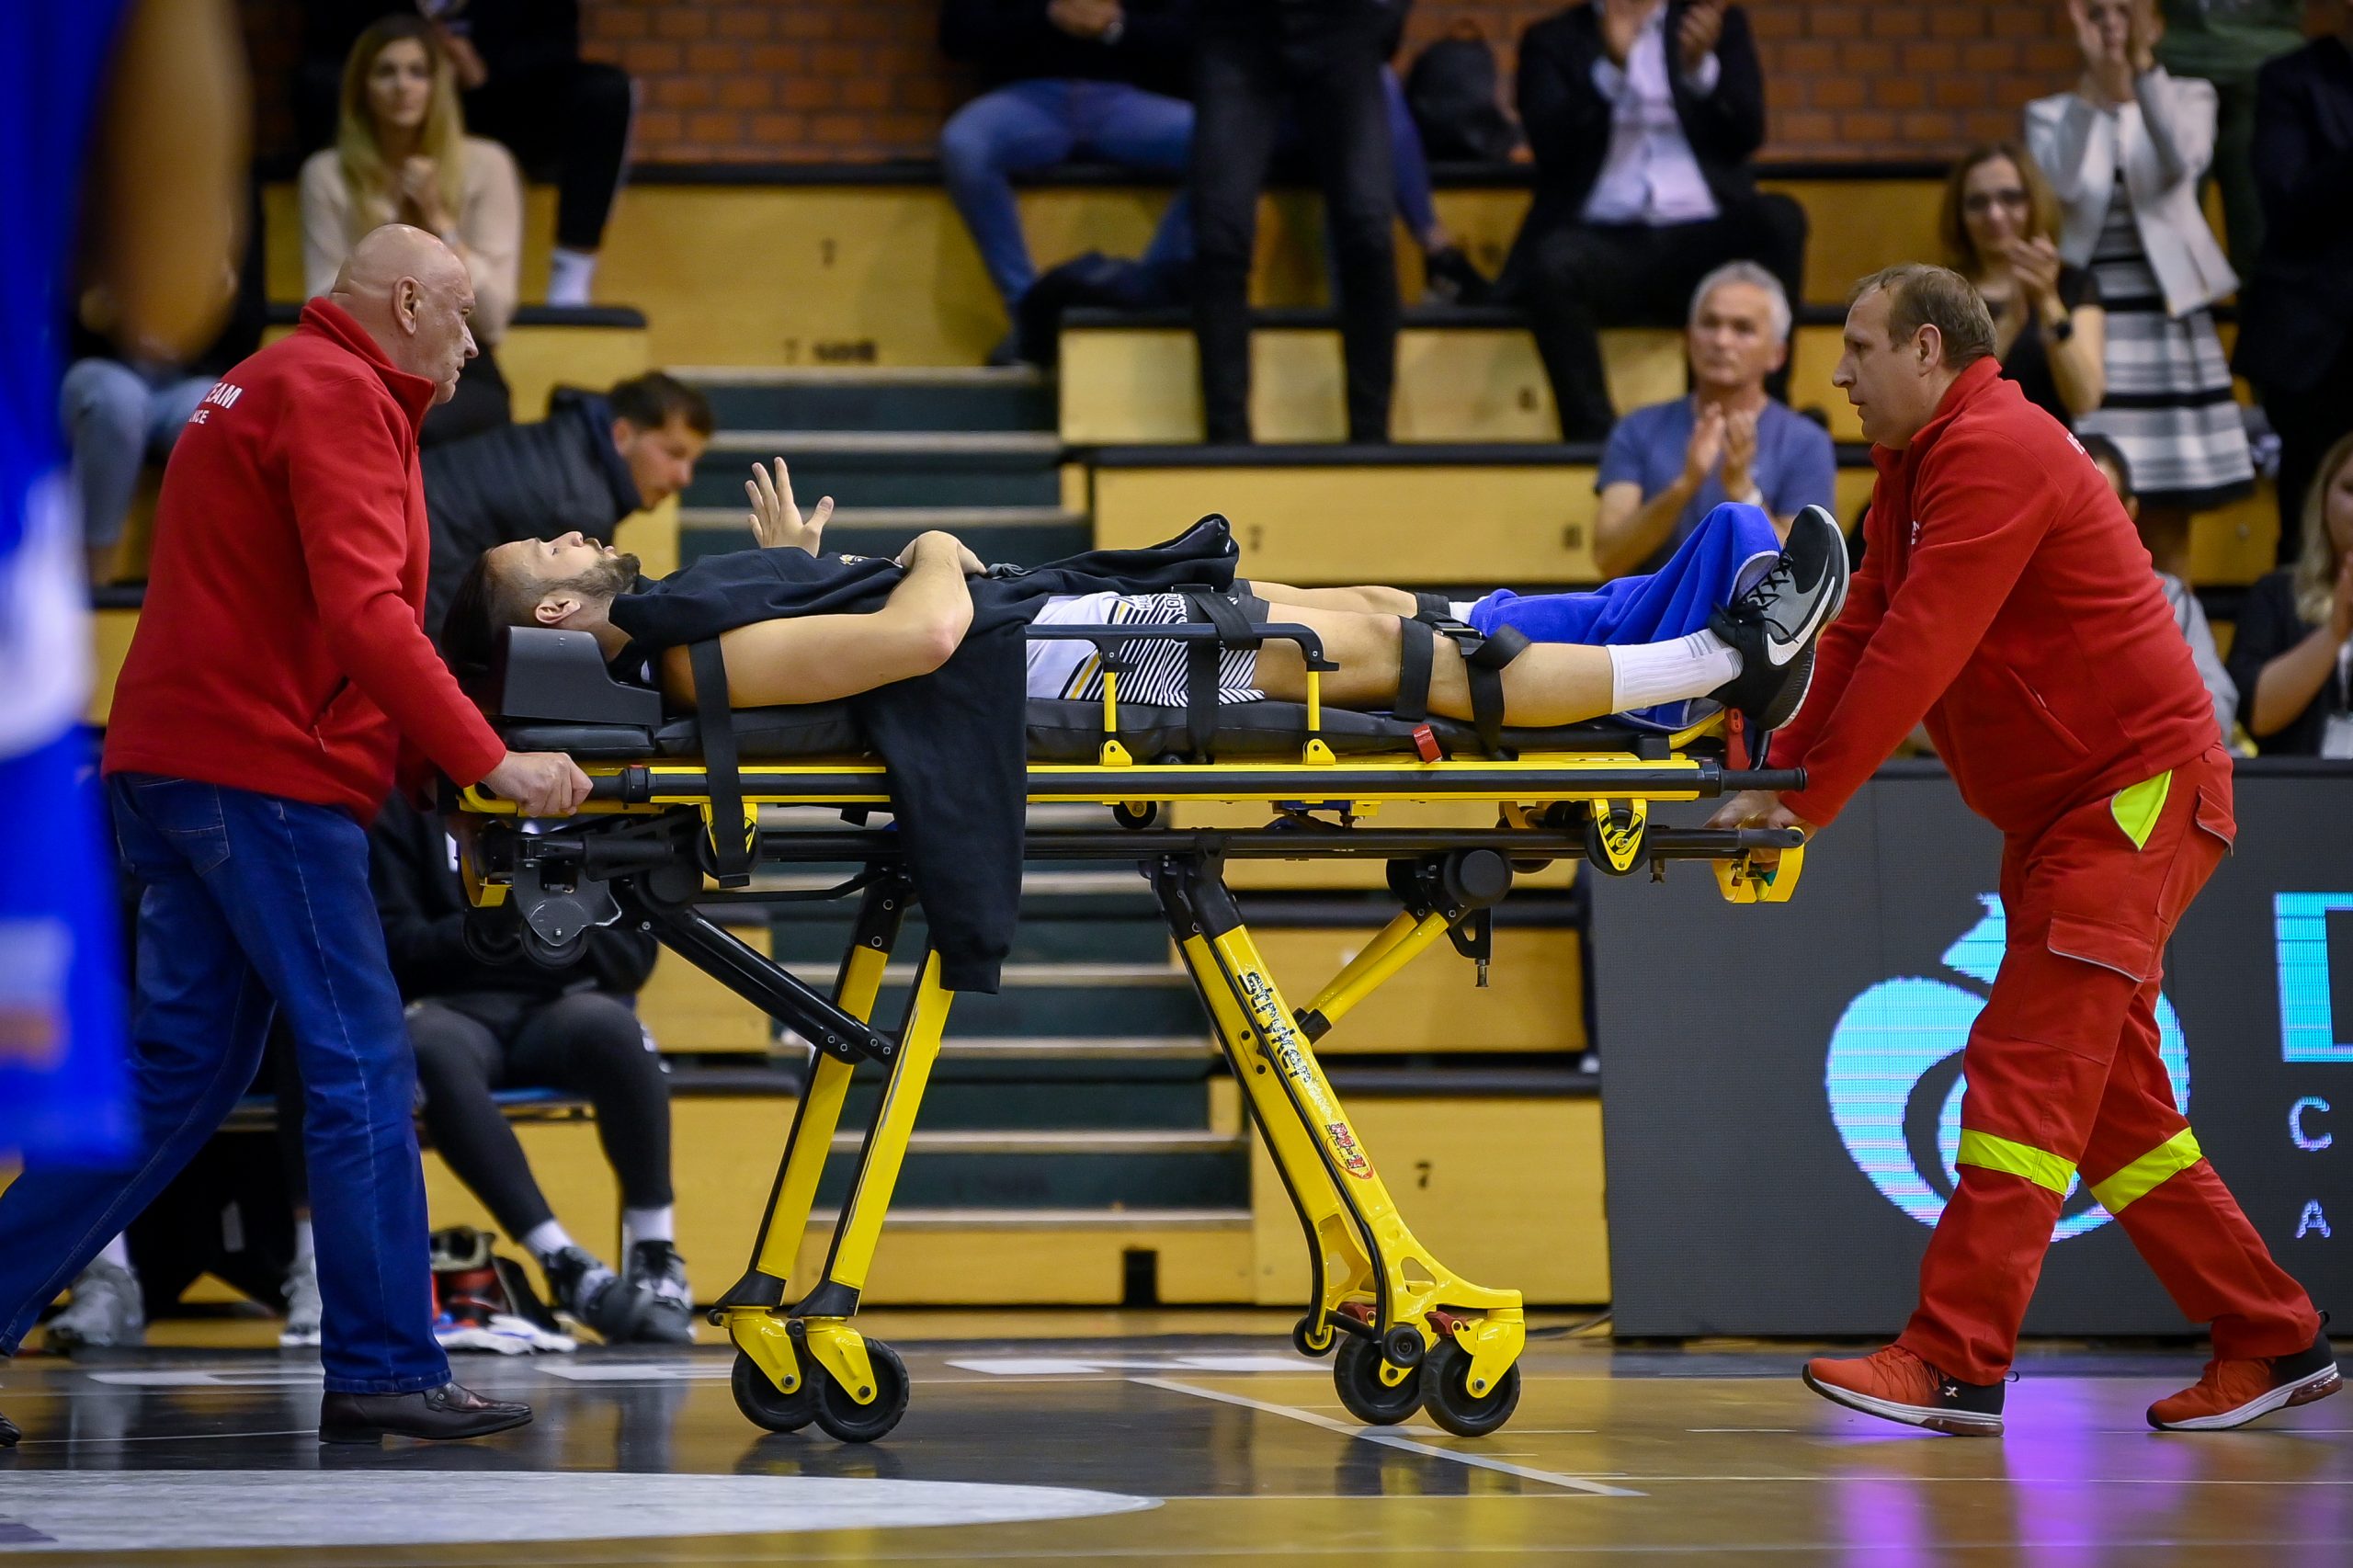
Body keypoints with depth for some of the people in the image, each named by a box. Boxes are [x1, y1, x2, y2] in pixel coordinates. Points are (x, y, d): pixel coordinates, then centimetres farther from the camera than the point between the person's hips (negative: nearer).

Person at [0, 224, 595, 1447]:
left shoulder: (270, 383, 24)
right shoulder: (339, 395, -9)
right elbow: (364, 613, -20)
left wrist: (428, 759, 17)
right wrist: (490, 763, -19)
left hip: (174, 762, 10)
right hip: (262, 772, -10)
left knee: (182, 1072, 10)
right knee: (362, 1070, -7)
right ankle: (385, 1370, -5)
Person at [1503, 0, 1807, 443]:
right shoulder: (1553, 41, 13)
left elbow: (1746, 135, 4)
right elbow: (1549, 144, -4)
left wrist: (1701, 66, -14)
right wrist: (1611, 65, -16)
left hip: (1701, 236, 1)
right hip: (1603, 240, -1)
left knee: (1779, 216, -29)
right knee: (1554, 263, -34)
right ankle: (1592, 436, -31)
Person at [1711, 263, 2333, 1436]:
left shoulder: (1996, 453, -17)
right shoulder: (1912, 469, 16)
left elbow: (1916, 652, -23)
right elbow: (1859, 633, 10)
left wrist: (1807, 802, -21)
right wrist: (1772, 774, -2)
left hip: (2137, 789, -11)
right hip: (2062, 811, 11)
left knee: (2026, 1068, -14)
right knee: (2110, 1095, 11)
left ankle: (1954, 1362, -17)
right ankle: (2270, 1342, 17)